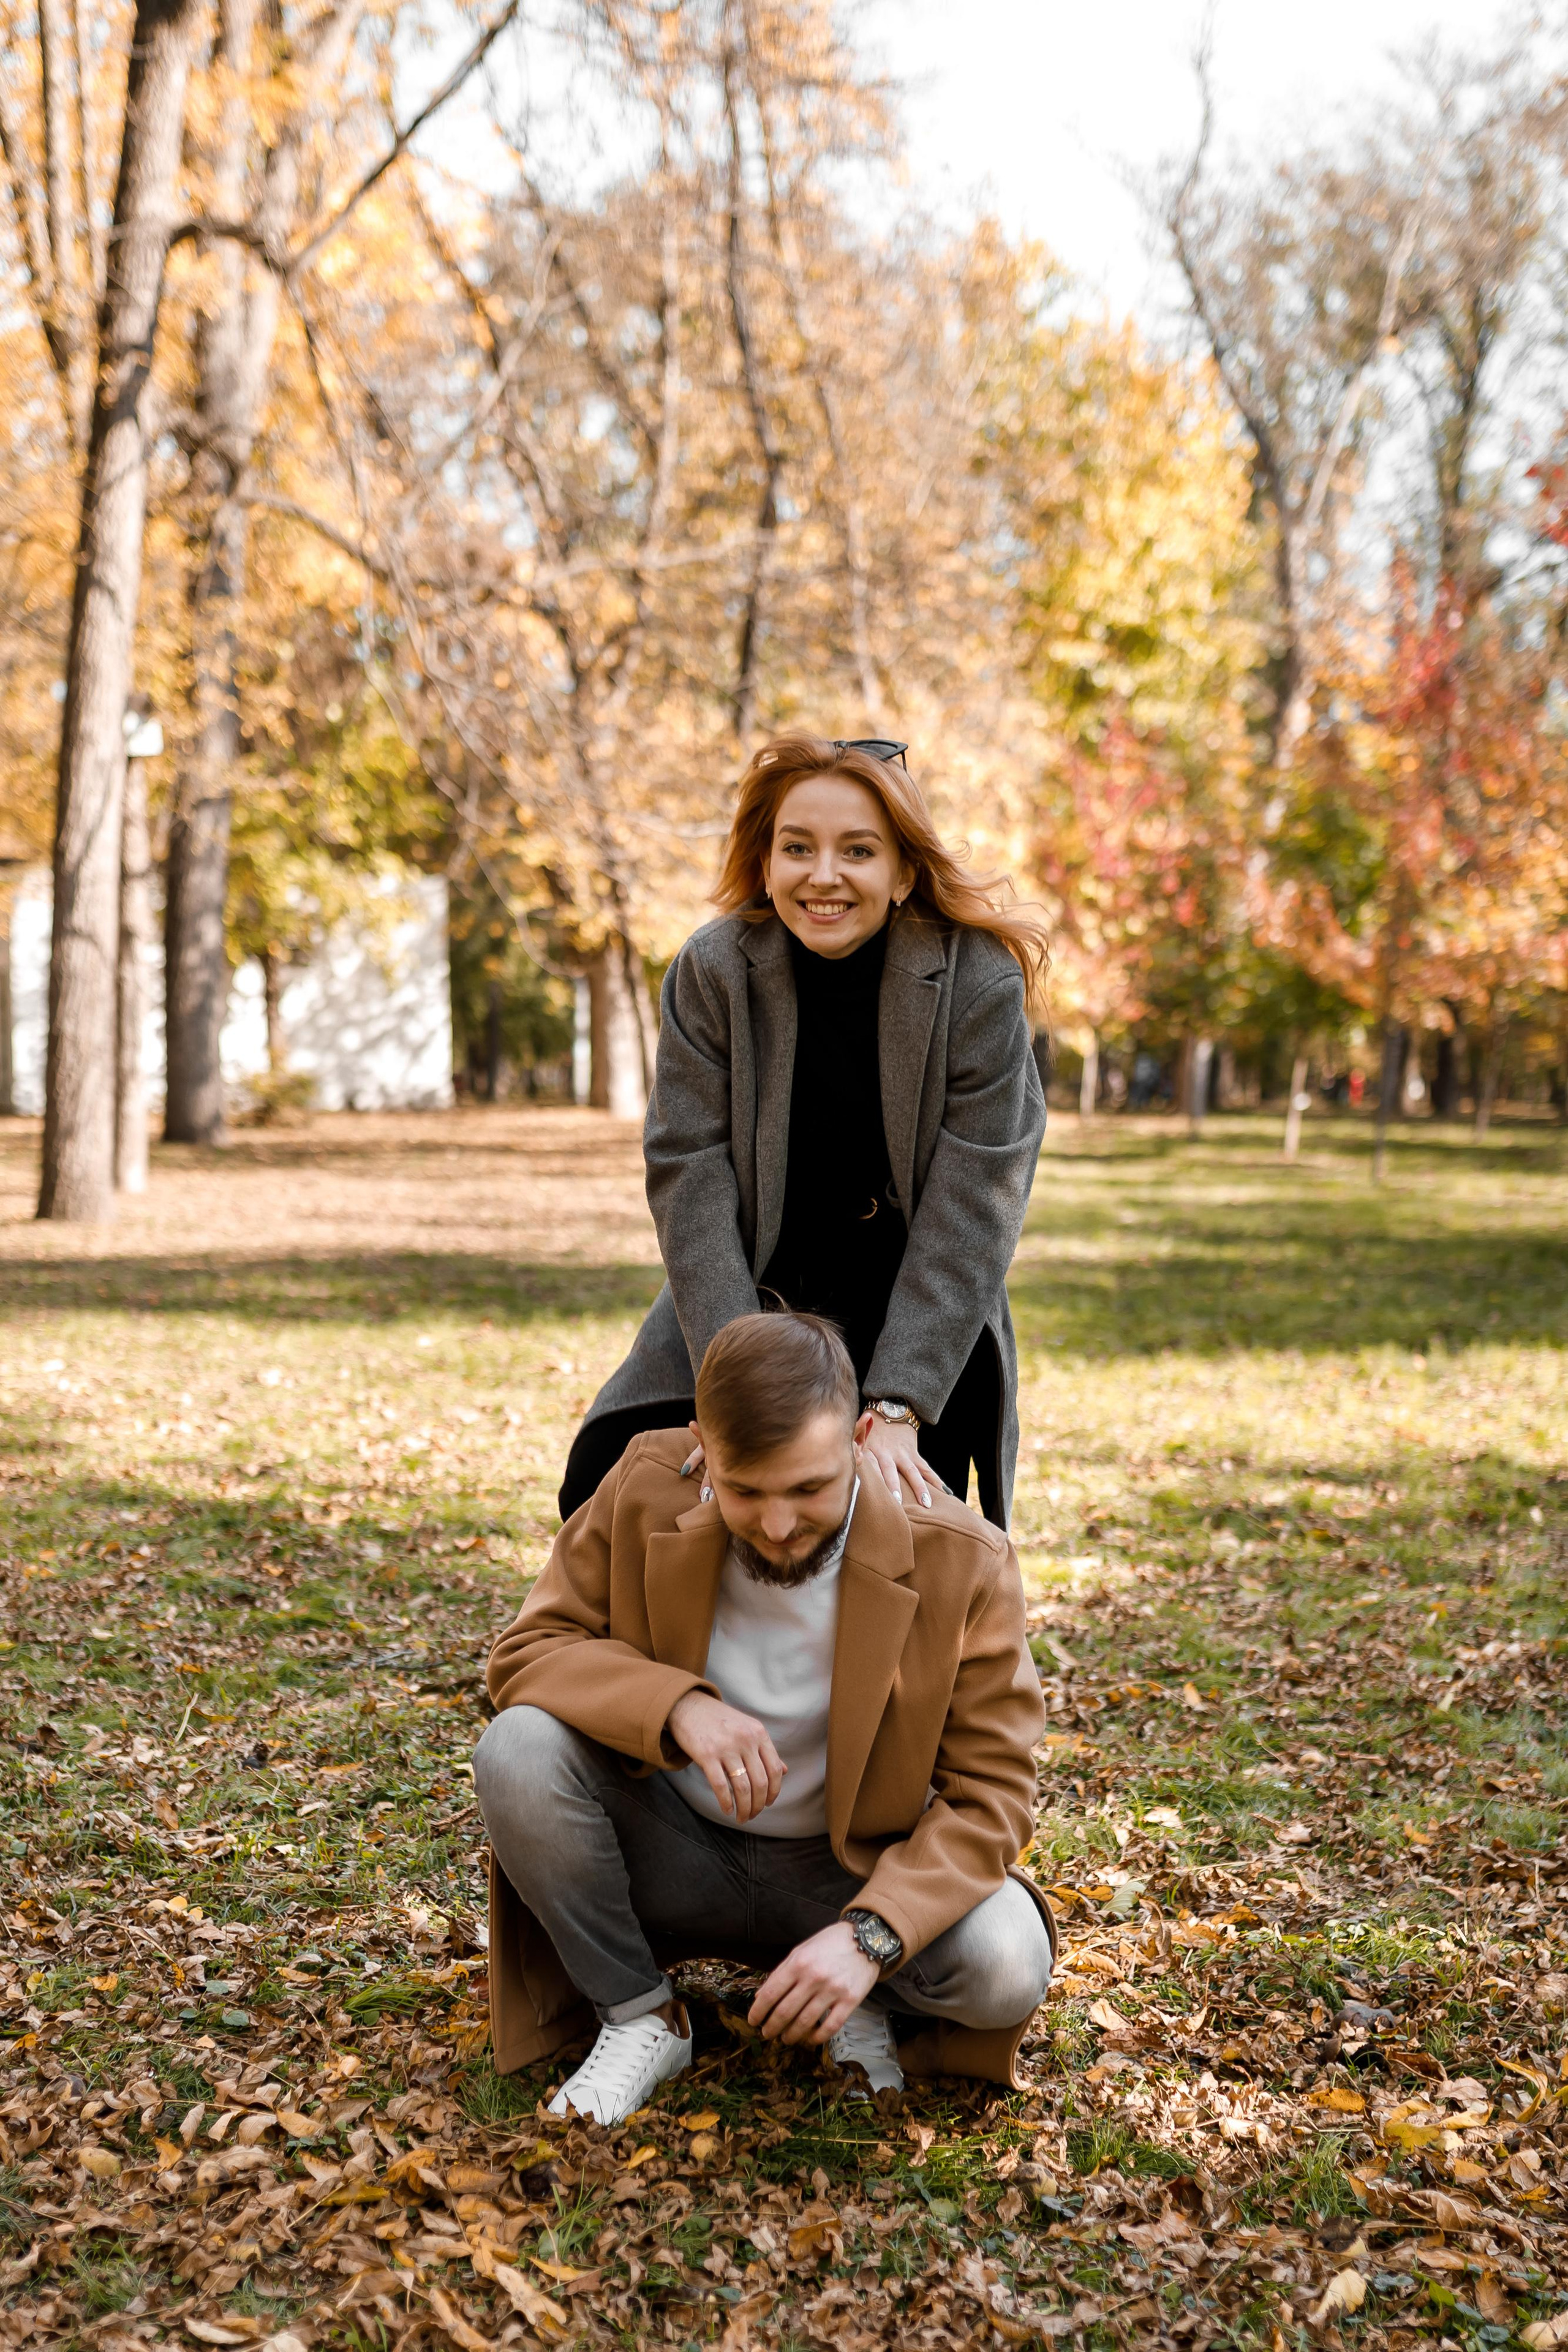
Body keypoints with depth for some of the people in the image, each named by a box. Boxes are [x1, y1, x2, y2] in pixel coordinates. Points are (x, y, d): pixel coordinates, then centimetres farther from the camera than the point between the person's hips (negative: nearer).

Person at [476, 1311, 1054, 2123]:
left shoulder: (963, 1564, -19)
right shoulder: (646, 1489, -15)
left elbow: (991, 1794, -15)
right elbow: (529, 1650, -11)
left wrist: (870, 1936, -31)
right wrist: (676, 1705, -31)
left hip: (852, 1873, -1)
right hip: (674, 1851, 1)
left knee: (1007, 1967, -31)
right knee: (518, 1747, -27)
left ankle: (863, 2003, 6)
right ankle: (637, 2017, -5)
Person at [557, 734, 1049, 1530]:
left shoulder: (980, 985, -17)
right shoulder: (711, 971, -12)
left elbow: (971, 1212, -18)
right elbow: (690, 1180, -16)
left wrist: (895, 1410, -25)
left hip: (925, 1316, -1)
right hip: (748, 1299, 2)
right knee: (601, 1489, -10)